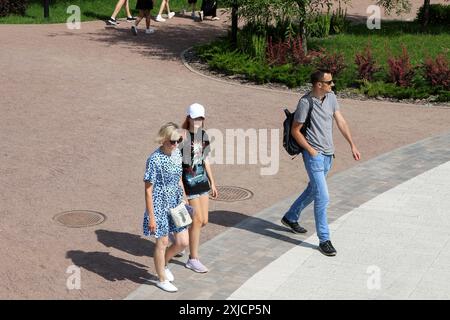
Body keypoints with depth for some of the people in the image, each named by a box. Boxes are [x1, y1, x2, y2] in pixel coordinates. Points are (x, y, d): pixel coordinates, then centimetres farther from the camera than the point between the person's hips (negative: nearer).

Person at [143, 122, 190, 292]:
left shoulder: (177, 154, 1)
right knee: (162, 243, 7)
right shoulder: (155, 159, -20)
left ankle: (163, 264, 37)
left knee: (183, 242, 9)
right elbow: (148, 190, -17)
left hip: (176, 205, 7)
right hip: (160, 206, -7)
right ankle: (162, 279, 26)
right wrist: (151, 216, -16)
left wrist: (185, 202, 17)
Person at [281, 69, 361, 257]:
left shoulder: (331, 97, 3)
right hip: (314, 155, -8)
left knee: (313, 190, 22)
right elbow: (295, 131, -10)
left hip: (328, 155, 8)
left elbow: (341, 122, 6)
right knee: (322, 197, -9)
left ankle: (290, 218, 42)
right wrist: (311, 151, -12)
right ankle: (324, 240, -1)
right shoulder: (306, 102, -17)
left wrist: (352, 145, 1)